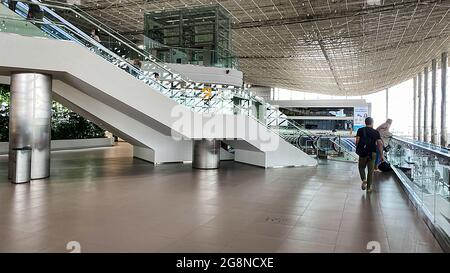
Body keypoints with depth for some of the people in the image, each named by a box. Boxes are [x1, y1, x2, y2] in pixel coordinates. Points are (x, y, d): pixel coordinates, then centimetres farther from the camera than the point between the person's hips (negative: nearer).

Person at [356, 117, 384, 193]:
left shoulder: (360, 130, 1)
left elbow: (357, 141, -9)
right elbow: (380, 144, -3)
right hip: (372, 153, 1)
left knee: (361, 167, 20)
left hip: (363, 153, 0)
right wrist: (382, 155, -1)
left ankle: (364, 179, -5)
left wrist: (358, 150, 5)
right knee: (370, 170, 11)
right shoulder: (376, 132, 4)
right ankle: (369, 187, 17)